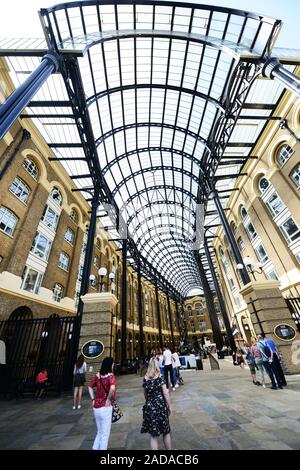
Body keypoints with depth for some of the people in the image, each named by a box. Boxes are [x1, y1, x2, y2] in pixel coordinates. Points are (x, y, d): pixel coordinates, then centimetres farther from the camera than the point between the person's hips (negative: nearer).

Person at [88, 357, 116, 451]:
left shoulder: (97, 375, 0)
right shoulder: (111, 376, -19)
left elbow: (90, 387, 7)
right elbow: (112, 389, -34)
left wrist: (93, 399, 9)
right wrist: (109, 399, -18)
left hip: (96, 407, 7)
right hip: (105, 407, -7)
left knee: (99, 432, 26)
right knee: (105, 434, 12)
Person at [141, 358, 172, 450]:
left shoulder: (145, 378, -4)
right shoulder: (159, 377, -14)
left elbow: (145, 393, 7)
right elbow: (165, 393, -12)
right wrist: (170, 406, 0)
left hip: (150, 406, 2)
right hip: (160, 405, -2)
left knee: (153, 434, 14)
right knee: (166, 431, 20)